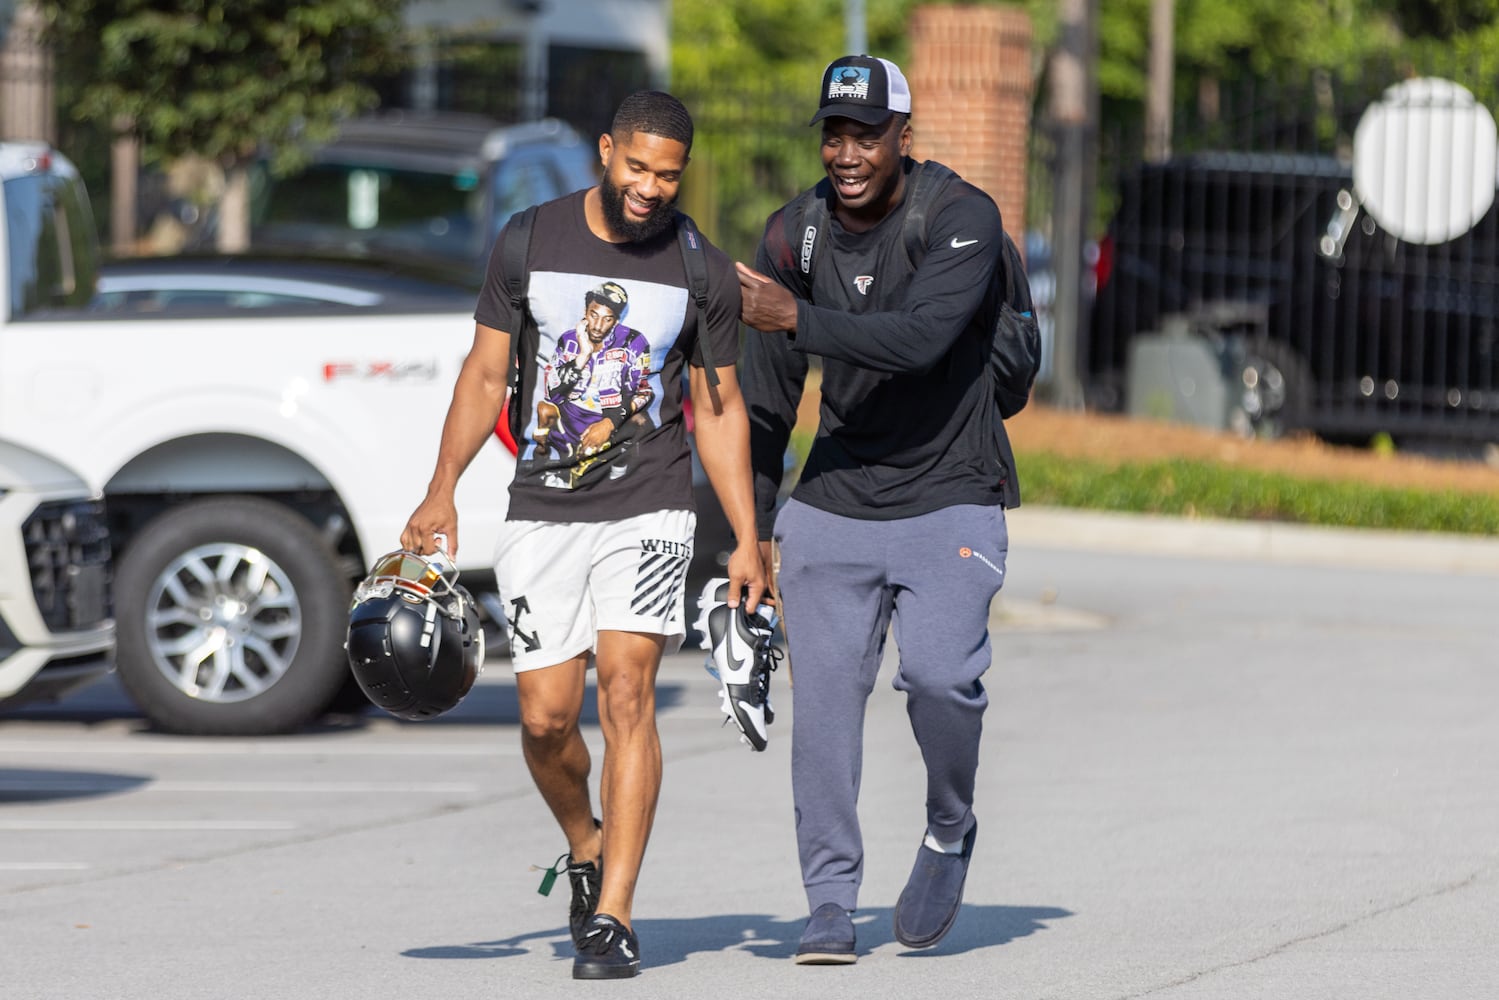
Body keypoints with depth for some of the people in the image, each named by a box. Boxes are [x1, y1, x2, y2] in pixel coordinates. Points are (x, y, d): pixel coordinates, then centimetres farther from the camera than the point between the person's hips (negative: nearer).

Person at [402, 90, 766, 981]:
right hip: (543, 510, 1)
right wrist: (444, 490, -5)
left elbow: (719, 410, 8)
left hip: (649, 509, -1)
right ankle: (586, 845, 29)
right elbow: (487, 374, 6)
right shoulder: (529, 244, 2)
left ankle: (614, 915, -15)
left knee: (626, 689, -16)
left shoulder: (703, 273, 2)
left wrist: (747, 541, 3)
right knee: (546, 716, -3)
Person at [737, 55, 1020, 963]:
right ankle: (831, 904, 2)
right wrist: (753, 530, 9)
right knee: (825, 694, -5)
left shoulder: (961, 218, -12)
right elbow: (767, 399, 10)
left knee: (940, 675, -21)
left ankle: (950, 834, 7)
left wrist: (797, 318, -37)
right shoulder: (794, 236, 2)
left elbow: (921, 338, -29)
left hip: (948, 502, -4)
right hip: (833, 504, 4)